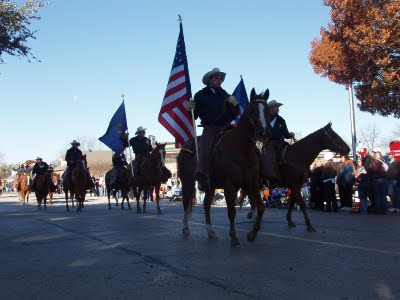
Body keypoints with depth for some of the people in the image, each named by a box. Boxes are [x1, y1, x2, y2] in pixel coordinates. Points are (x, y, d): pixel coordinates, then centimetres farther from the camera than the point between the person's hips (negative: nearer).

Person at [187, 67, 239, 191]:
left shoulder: (225, 95, 19)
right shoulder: (200, 95, 9)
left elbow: (235, 115, 17)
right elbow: (194, 116, 7)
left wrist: (234, 104, -3)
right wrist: (190, 109, -15)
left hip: (226, 127, 4)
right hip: (210, 128, -4)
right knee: (205, 147, -27)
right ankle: (202, 178, -29)